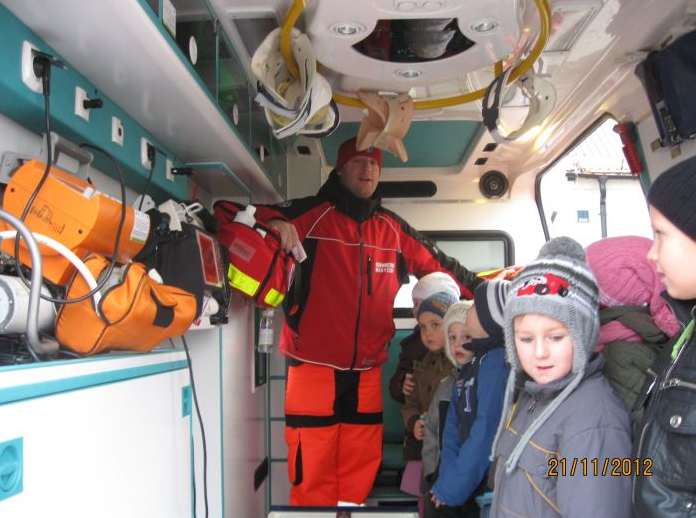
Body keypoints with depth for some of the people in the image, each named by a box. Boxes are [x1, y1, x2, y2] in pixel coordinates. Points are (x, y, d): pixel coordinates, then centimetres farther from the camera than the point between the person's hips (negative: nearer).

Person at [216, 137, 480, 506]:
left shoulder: (393, 229, 12)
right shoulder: (310, 214, -1)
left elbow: (439, 266, 18)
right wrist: (273, 221, -24)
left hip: (366, 372, 5)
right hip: (314, 367, -4)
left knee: (360, 465, 15)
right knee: (314, 469, 0)